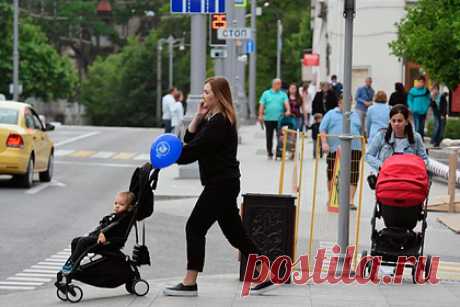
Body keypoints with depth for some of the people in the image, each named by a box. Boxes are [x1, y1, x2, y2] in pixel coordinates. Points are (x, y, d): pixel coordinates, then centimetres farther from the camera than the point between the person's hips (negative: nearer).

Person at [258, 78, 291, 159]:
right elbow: (262, 105, 5)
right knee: (269, 137, 6)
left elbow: (286, 102, -6)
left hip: (279, 119, -1)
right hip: (268, 119, 1)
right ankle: (270, 153, 15)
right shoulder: (266, 94, 9)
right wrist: (260, 116, -5)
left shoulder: (283, 94, 9)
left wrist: (288, 110, -25)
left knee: (280, 136, -6)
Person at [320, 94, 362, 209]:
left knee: (352, 176, -7)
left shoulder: (355, 115, 19)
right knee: (333, 175, 5)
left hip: (353, 149, 2)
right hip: (334, 149, -2)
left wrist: (361, 144, 19)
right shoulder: (331, 114, 8)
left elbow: (359, 130, 25)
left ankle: (350, 201, -8)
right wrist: (324, 143, -10)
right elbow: (322, 130, 3)